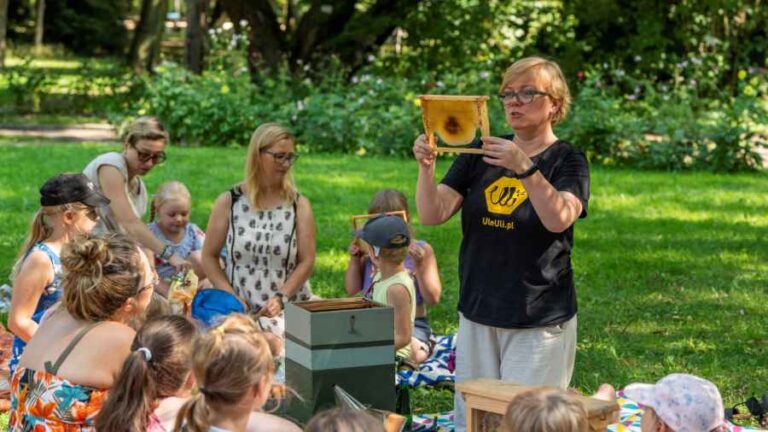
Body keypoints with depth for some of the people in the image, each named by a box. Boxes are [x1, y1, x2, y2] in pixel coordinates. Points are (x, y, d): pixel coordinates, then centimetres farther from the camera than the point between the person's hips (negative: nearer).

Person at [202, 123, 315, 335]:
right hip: (240, 312, -1)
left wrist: (281, 298, -11)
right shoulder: (228, 202, 5)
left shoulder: (299, 205, 5)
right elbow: (209, 257, 8)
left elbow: (306, 261, 2)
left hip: (288, 312, 1)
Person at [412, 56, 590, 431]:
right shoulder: (479, 154, 7)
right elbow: (431, 215, 0)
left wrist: (524, 167, -36)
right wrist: (426, 167, -17)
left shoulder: (567, 161, -4)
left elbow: (559, 219, -24)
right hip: (477, 314, 4)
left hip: (539, 320, -4)